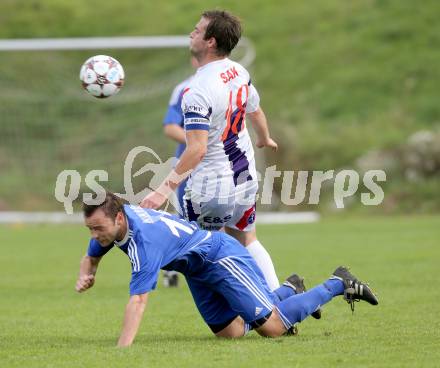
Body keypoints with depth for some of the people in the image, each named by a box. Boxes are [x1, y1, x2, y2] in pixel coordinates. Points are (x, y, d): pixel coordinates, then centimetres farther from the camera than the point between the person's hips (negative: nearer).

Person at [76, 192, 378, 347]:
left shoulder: (144, 239, -37)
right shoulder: (110, 223, -11)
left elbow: (138, 300, -43)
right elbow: (91, 258, 10)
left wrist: (122, 350, -49)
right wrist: (86, 275, -15)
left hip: (223, 257, -9)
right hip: (198, 272, 9)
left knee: (272, 328, -6)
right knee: (230, 332, 9)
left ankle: (339, 284, 12)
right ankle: (289, 290, 30)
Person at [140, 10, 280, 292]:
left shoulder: (198, 91, -25)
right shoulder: (240, 73, -1)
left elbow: (197, 149, -30)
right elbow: (255, 112, 18)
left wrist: (166, 188, -30)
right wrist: (265, 139, 39)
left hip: (211, 188, -8)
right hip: (246, 179, 8)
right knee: (247, 242, 24)